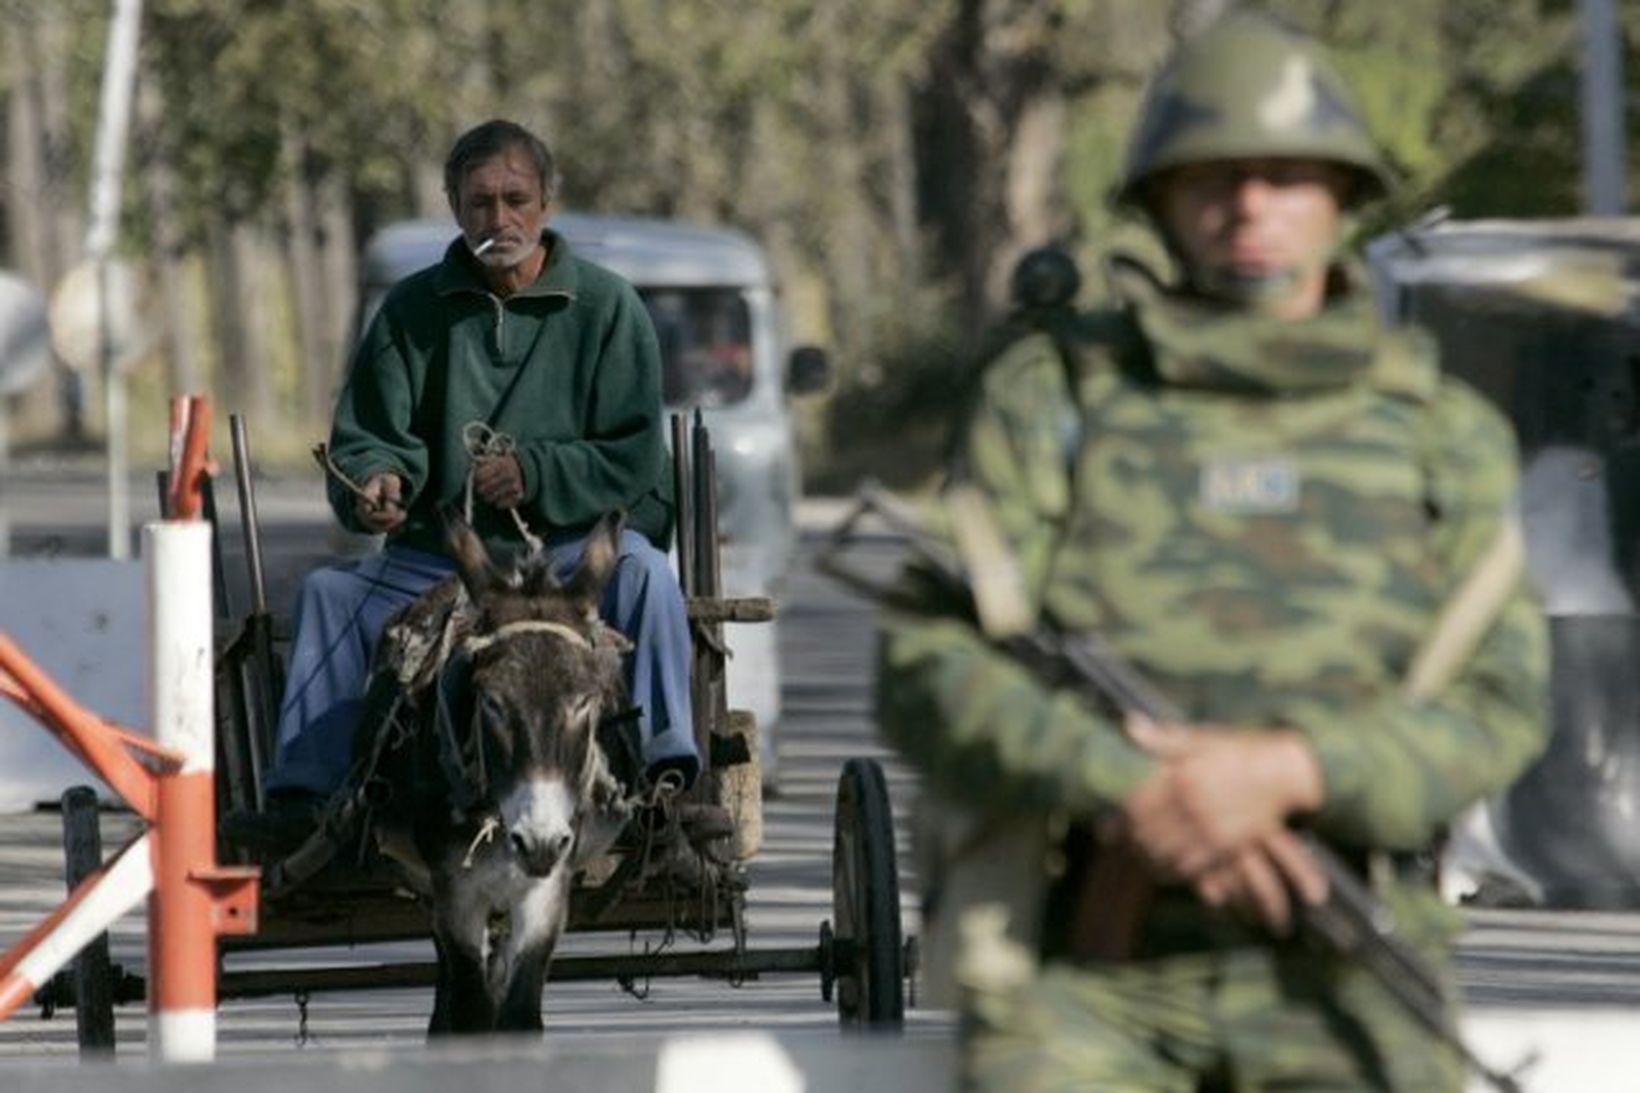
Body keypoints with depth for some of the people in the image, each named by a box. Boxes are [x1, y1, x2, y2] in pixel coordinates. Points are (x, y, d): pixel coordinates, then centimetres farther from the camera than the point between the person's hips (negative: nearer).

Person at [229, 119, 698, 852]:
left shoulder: (605, 308, 4)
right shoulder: (414, 310, 11)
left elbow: (634, 459, -3)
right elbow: (365, 436, 8)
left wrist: (536, 474, -19)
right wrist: (376, 482, -17)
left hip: (572, 549, -3)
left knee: (640, 571, -34)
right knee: (330, 595, -19)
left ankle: (666, 774, -40)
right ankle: (300, 797, -24)